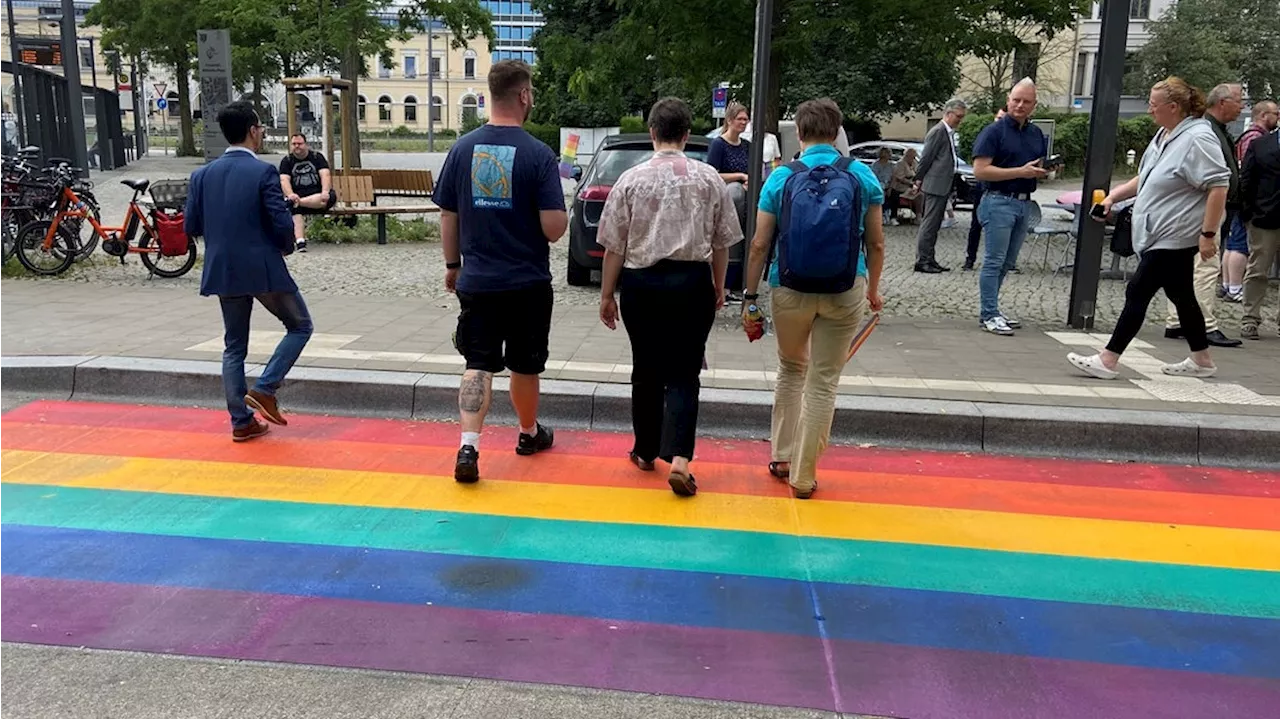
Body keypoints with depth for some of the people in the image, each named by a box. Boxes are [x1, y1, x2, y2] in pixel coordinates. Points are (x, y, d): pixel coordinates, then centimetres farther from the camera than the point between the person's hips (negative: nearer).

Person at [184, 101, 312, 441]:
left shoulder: (202, 175, 4)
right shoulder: (263, 172, -12)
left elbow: (191, 225, 5)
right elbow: (282, 223, -16)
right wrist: (286, 247, 4)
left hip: (223, 271, 6)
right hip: (264, 269, -6)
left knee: (234, 347, 13)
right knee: (300, 326, 13)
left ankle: (241, 421, 15)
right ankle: (264, 389, 1)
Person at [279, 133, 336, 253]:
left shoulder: (317, 157, 10)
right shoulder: (287, 161, 11)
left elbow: (325, 175, -6)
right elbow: (284, 180, -5)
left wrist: (325, 192, -28)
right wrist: (290, 195, -29)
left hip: (316, 197, 0)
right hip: (297, 195, 0)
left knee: (331, 196, -33)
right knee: (293, 208, -35)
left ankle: (297, 202, -36)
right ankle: (300, 241, -49)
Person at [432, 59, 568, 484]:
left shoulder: (463, 148, 0)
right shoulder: (539, 155, -12)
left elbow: (447, 216, 5)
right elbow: (554, 227, -16)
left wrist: (453, 264, 17)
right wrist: (563, 215, 7)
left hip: (477, 280, 2)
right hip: (527, 282, -2)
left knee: (478, 365, 7)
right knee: (524, 366, 15)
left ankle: (468, 447, -6)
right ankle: (529, 434, 35)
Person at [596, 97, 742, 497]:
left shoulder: (632, 179, -3)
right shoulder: (709, 178, -1)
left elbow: (614, 246, -1)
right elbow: (722, 241, 6)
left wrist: (607, 294, 8)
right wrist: (718, 287, 19)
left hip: (642, 283, 1)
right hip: (692, 282, 0)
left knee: (646, 370, 15)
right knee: (683, 373, 4)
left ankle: (646, 452, 28)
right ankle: (679, 458, -11)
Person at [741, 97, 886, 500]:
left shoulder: (781, 178, -2)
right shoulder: (862, 177, -1)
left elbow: (760, 246, -5)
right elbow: (876, 245, 3)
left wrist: (750, 296, 3)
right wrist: (873, 290, 17)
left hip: (790, 291, 1)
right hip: (845, 294, 0)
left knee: (791, 371, 22)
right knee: (823, 382, 8)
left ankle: (782, 458, 28)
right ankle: (803, 476, 14)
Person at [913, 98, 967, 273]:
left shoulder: (949, 133, 16)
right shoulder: (938, 132, -13)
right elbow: (926, 158, -13)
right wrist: (919, 180, -8)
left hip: (943, 186, 9)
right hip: (935, 185, -9)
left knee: (934, 225, 12)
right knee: (929, 224, -6)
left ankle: (930, 260, 17)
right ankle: (922, 260, -3)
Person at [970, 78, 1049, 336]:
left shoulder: (1036, 134, 14)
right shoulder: (994, 131, -7)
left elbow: (1042, 168, 25)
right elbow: (980, 170, -15)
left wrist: (1047, 171, -1)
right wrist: (1020, 172, -19)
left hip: (1025, 204, 7)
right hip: (999, 201, -7)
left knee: (1007, 263, 11)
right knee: (994, 261, -6)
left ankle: (989, 310, 20)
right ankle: (989, 315, -2)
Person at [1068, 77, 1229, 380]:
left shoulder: (1197, 139, -17)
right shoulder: (1164, 135, 12)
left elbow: (1219, 187, -21)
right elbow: (1146, 179, 24)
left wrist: (1208, 234, -24)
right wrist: (1113, 196, 13)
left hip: (1174, 238, -10)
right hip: (1160, 235, 10)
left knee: (1138, 292, -9)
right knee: (1181, 296, 16)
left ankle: (1108, 360, -5)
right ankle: (1201, 360, 29)